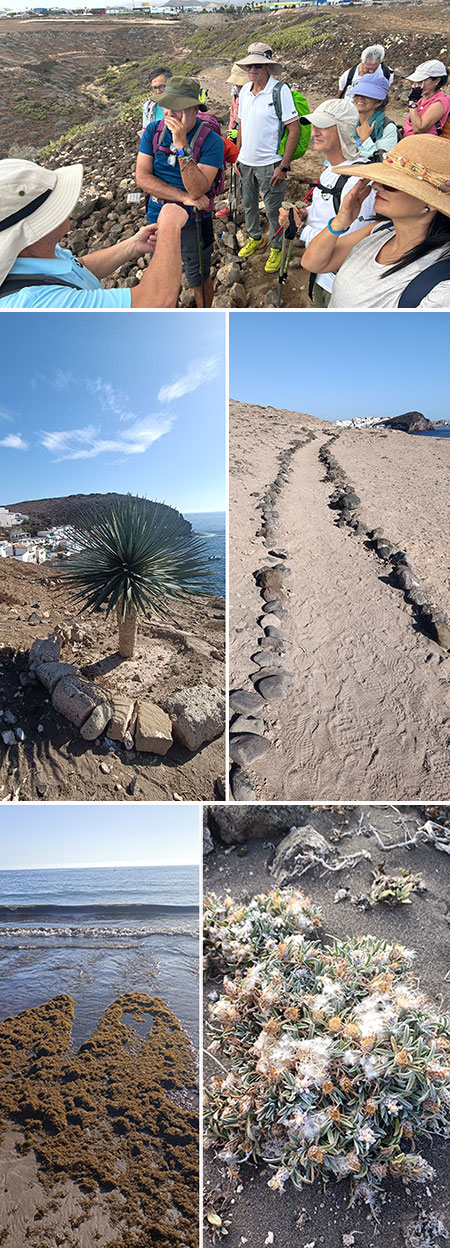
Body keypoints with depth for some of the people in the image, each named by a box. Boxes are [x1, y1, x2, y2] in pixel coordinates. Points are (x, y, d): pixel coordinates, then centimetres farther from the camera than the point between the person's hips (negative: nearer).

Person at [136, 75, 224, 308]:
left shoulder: (211, 141, -19)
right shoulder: (153, 131, -6)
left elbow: (197, 190, -28)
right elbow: (142, 177, -13)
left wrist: (181, 145, -36)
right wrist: (184, 197, -22)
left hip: (193, 225, -4)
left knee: (199, 280, 13)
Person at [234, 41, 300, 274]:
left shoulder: (280, 91, -16)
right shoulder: (245, 90, 3)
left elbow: (294, 130, -16)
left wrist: (284, 166, -19)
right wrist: (238, 155, 12)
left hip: (269, 163, -6)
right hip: (246, 162, 6)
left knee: (273, 209, 5)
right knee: (248, 204, 20)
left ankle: (276, 248, 23)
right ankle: (254, 238, 42)